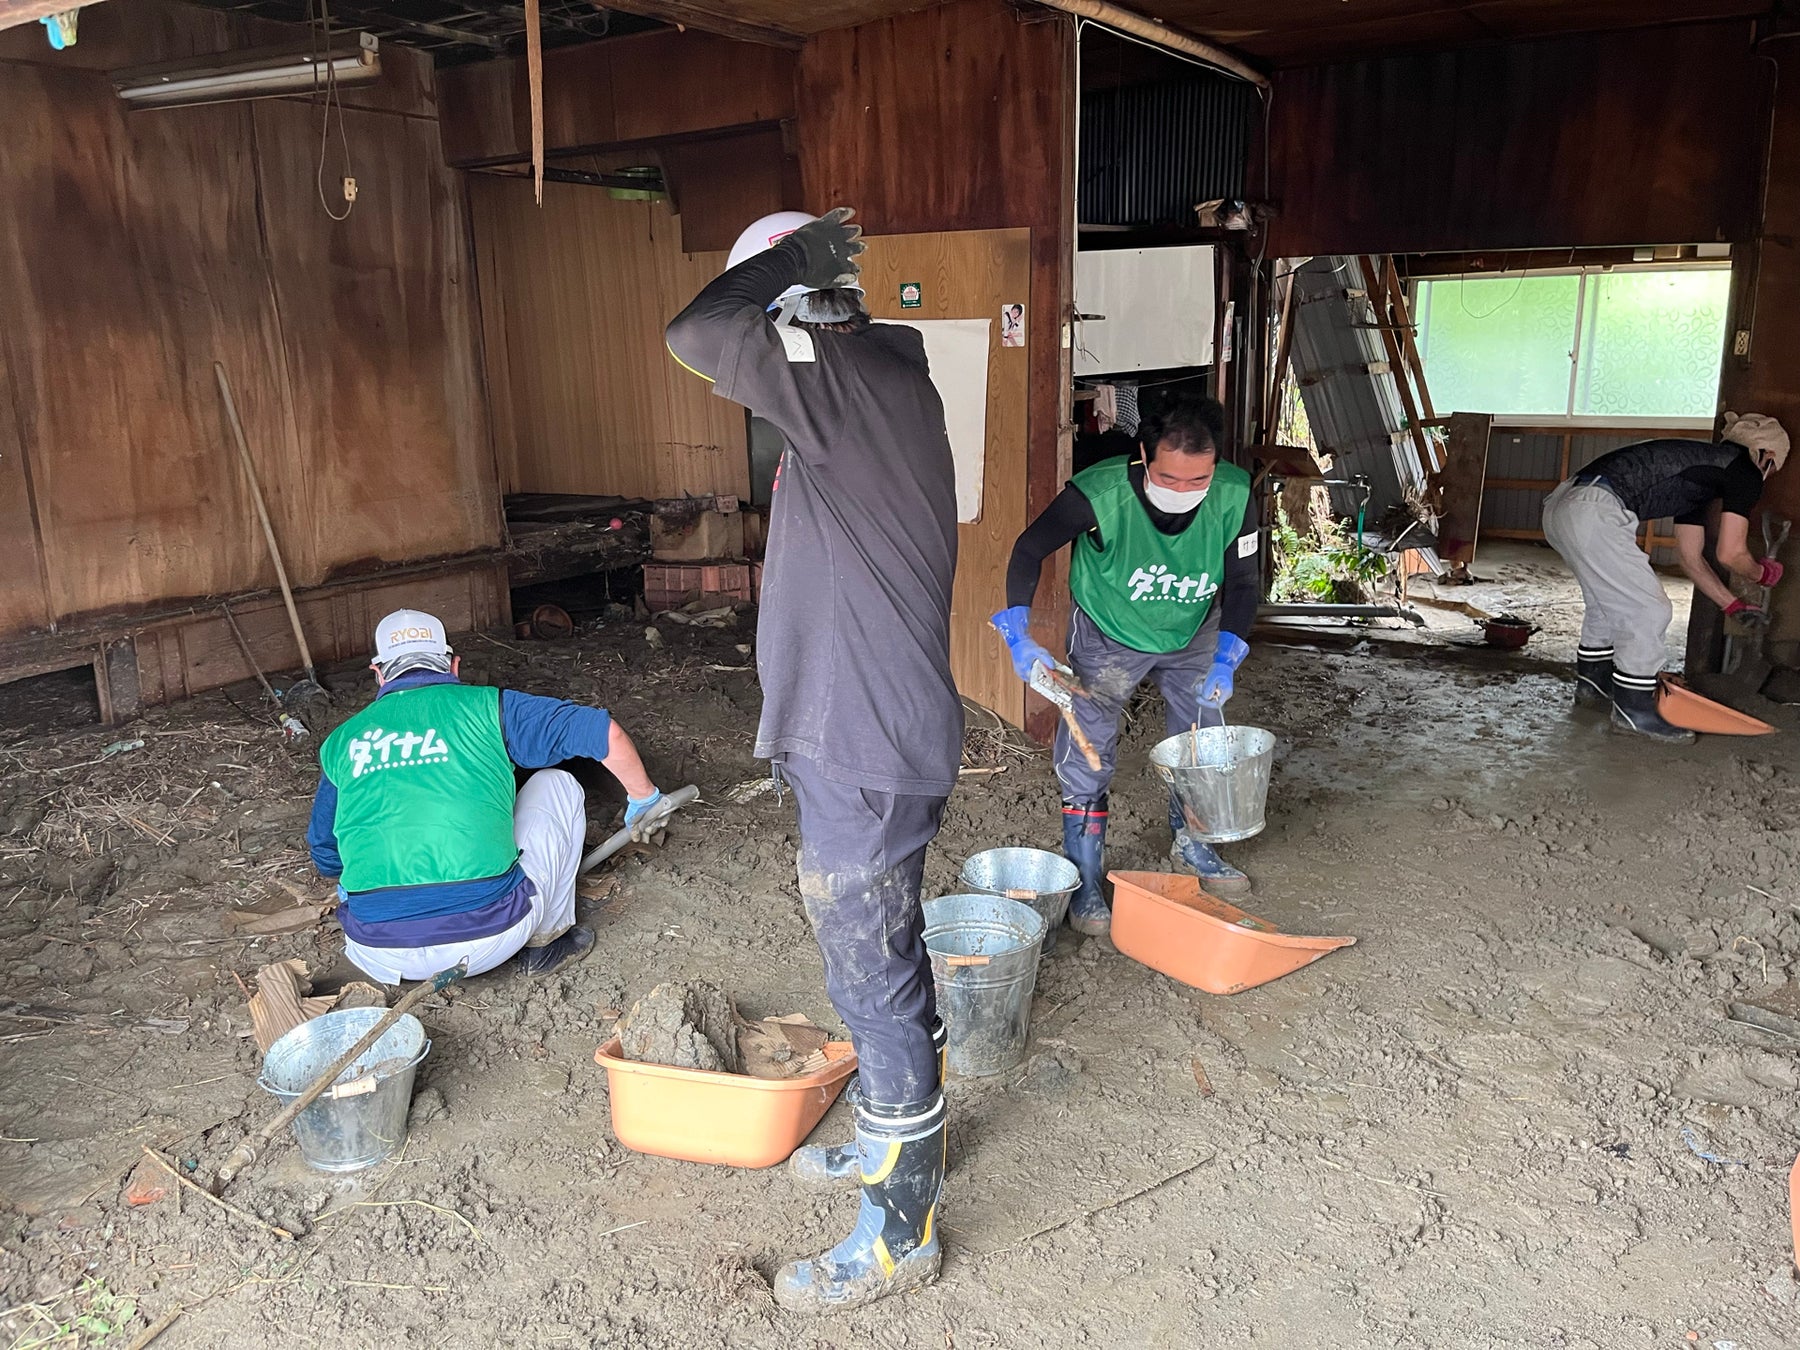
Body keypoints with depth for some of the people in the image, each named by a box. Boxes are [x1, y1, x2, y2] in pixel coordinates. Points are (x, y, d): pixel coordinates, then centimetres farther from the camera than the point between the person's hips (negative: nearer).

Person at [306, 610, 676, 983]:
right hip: (489, 940, -4)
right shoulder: (484, 706, 3)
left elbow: (327, 859, 24)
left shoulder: (342, 741, 13)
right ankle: (545, 942, 23)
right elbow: (603, 731, 0)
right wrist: (644, 798, 17)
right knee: (557, 784, 21)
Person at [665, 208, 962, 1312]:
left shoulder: (850, 381, -19)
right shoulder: (891, 379, 11)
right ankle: (900, 1141, 44)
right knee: (885, 961, 24)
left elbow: (697, 337, -30)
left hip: (864, 748, -10)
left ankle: (900, 1232, 20)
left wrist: (783, 261, -15)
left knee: (876, 981, 3)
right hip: (876, 733, 10)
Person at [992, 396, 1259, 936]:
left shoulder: (1234, 496, -26)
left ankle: (1191, 847, 41)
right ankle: (1085, 883, 10)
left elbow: (1242, 581, -10)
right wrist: (1020, 635, -27)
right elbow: (1029, 550, -19)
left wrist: (1227, 657, -21)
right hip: (1108, 633, -3)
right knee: (1087, 754, -6)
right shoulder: (1100, 494, -35)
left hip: (1193, 634, 4)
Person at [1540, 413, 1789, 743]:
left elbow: (1691, 559, 34)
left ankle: (1591, 684, 40)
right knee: (1649, 611, 1)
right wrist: (1763, 574, 24)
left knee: (1608, 600, 28)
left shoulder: (1699, 468, 30)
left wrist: (1733, 605, 40)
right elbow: (1730, 554, 4)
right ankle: (1634, 710, 9)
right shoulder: (1745, 472, 6)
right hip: (1594, 514, -9)